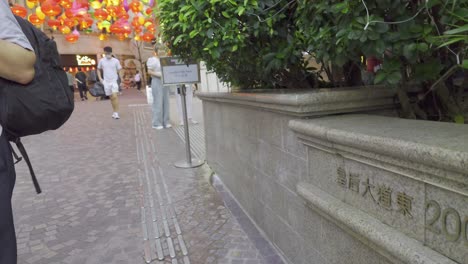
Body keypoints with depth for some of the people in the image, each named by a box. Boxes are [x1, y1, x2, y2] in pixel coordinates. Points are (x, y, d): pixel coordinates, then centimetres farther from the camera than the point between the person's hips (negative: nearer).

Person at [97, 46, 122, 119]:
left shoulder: (116, 61, -3)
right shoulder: (101, 61, 4)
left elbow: (119, 71, 3)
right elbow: (98, 70, 16)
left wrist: (120, 79, -5)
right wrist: (100, 78, 5)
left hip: (114, 81, -3)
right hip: (106, 82, 3)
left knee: (115, 96, -16)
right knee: (111, 97, 10)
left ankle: (116, 113, -15)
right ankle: (114, 112, 22)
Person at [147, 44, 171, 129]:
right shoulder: (152, 60, -3)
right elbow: (149, 71, -9)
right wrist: (160, 75, -18)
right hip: (157, 82, -7)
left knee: (166, 102, 7)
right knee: (158, 102, -7)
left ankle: (165, 122, 14)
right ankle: (156, 123, -1)